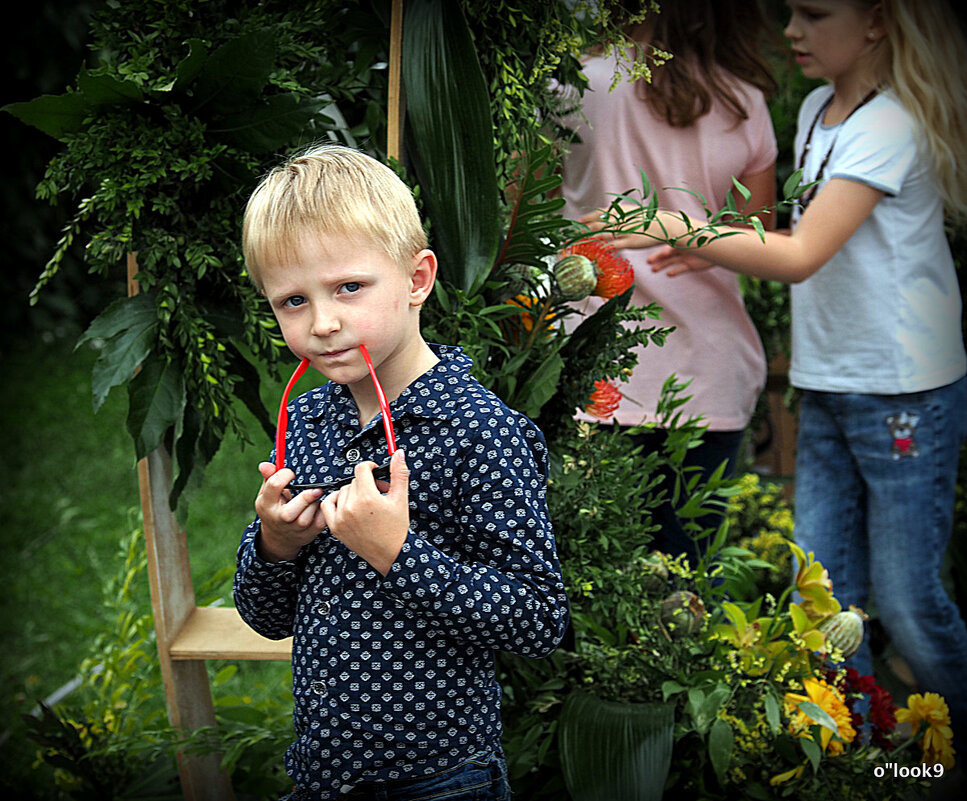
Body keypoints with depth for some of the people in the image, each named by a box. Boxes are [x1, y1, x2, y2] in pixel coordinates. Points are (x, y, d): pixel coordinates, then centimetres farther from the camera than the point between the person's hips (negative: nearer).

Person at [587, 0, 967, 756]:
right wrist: (714, 250, 6)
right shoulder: (818, 111, 10)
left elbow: (800, 257, -22)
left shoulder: (891, 127, -16)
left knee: (905, 599, 1)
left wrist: (677, 229, -22)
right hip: (828, 387, 8)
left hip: (905, 395, -8)